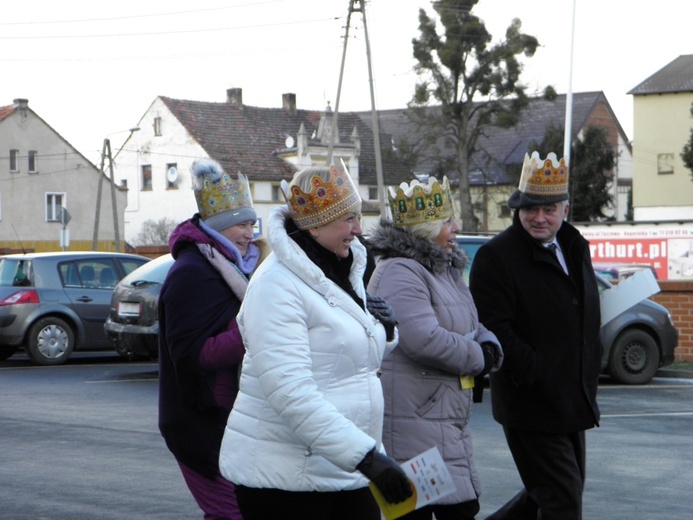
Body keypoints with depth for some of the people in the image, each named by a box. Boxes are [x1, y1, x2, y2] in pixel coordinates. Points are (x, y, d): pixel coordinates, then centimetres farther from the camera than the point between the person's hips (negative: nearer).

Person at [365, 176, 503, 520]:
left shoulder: (446, 270, 19)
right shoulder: (399, 273, -15)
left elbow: (473, 327, 23)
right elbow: (424, 340, -26)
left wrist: (488, 344, -2)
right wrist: (478, 358, -11)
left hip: (449, 422, 10)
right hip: (413, 424, -10)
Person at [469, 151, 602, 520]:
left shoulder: (576, 249, 14)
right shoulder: (496, 256, -11)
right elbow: (496, 332, -18)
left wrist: (589, 377, 15)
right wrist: (540, 379, -20)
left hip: (574, 403, 8)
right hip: (530, 406, -8)